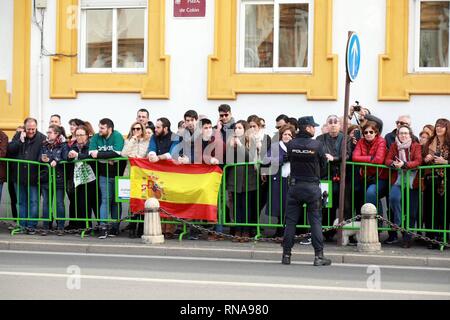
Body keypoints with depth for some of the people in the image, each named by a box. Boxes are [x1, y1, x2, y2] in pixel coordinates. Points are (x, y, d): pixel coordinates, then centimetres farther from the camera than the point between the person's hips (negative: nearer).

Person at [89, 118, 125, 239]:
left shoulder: (117, 136, -12)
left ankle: (115, 227, 14)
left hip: (117, 174, -2)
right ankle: (103, 227, -9)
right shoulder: (96, 137, 1)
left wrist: (99, 154, -21)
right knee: (105, 199, -5)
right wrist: (107, 159, -20)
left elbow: (117, 153, -25)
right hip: (104, 174, 3)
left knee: (116, 200, 7)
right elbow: (91, 153, -9)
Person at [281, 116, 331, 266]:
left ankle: (286, 255, 8)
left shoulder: (291, 144, -3)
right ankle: (318, 256, 1)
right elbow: (323, 166, 1)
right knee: (315, 221, 3)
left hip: (294, 186, 2)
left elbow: (290, 160, 7)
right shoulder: (317, 145, -9)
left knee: (290, 220, 7)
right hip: (312, 187, -2)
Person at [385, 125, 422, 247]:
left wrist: (404, 164, -24)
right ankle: (397, 226, -19)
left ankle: (407, 238, 8)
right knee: (394, 197, -30)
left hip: (412, 181, -1)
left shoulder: (416, 146, 4)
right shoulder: (394, 146, 11)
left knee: (411, 211, -1)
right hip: (398, 179, 1)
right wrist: (393, 164, -20)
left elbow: (418, 161, -8)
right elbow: (387, 160, 4)